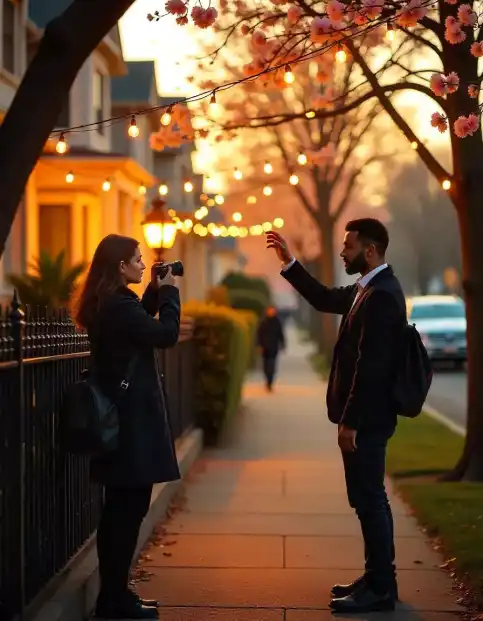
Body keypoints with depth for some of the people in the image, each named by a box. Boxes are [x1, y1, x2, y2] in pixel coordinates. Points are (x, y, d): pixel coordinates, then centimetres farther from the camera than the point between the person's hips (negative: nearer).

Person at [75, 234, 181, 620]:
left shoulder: (106, 304, 11)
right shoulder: (118, 304, -19)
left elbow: (139, 325, 25)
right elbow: (167, 334, -19)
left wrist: (156, 291, 14)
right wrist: (168, 290, -8)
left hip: (119, 414, 10)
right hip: (133, 417, -10)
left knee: (121, 509, 14)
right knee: (129, 509, -4)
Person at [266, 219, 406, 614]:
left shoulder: (382, 295, -19)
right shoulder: (369, 288, 11)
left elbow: (371, 365, -23)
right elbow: (324, 299, 27)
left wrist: (350, 421, -21)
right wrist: (289, 262, 21)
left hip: (365, 418, -10)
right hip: (363, 415, 10)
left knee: (369, 498, -3)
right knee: (369, 498, 15)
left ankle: (381, 589, 6)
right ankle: (378, 578, 25)